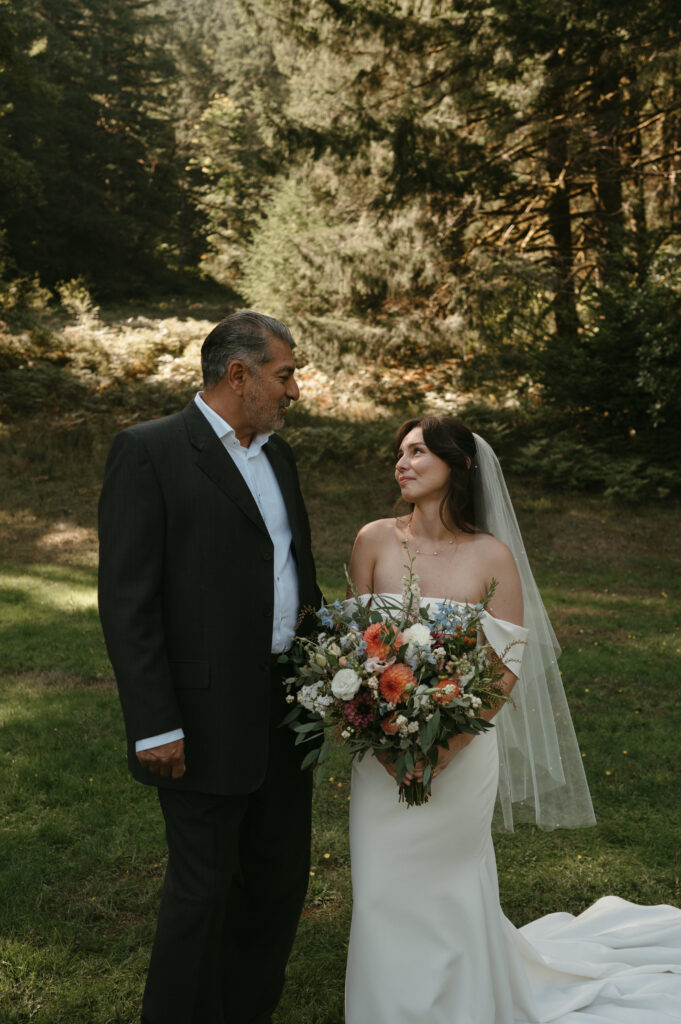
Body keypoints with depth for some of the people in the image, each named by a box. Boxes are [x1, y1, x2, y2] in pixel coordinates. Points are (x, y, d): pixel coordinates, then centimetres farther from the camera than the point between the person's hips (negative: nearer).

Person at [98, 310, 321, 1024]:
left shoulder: (277, 454, 12)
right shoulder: (148, 451, -11)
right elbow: (126, 600, -15)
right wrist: (154, 726, -18)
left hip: (287, 712, 8)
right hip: (207, 720, -7)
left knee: (279, 880, 17)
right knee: (201, 891, 6)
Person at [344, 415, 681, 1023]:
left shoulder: (492, 555, -9)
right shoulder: (376, 541, -3)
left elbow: (507, 668, -8)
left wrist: (445, 747, -17)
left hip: (462, 753, -2)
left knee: (452, 894, 11)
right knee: (385, 896, 11)